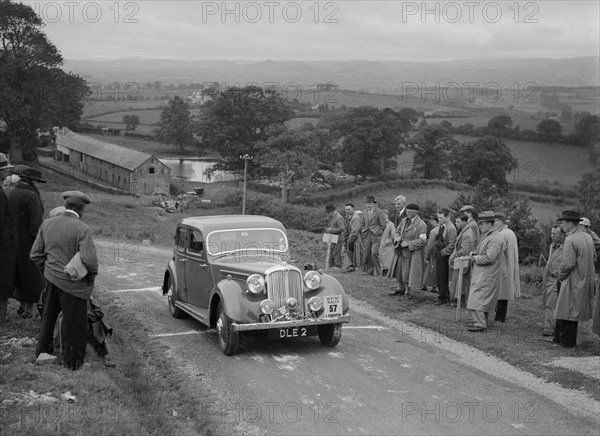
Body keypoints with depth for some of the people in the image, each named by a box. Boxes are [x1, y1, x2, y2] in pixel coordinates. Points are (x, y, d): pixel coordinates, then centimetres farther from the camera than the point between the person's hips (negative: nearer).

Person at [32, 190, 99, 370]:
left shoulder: (47, 224, -2)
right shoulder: (83, 229, -21)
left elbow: (36, 254, 2)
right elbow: (89, 259, -27)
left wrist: (47, 269, 15)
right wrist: (92, 273, -8)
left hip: (51, 279, 6)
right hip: (73, 284, -6)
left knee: (48, 316, 26)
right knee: (73, 322, 11)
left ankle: (43, 351, 43)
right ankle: (72, 360, 25)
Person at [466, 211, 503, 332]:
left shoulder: (495, 238, -19)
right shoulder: (486, 236, 14)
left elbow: (489, 258, -25)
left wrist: (475, 258, -13)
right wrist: (474, 253, 7)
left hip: (487, 275, -10)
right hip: (481, 273, 10)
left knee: (477, 299, -9)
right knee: (483, 299, 16)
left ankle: (480, 324, -6)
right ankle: (482, 321, 25)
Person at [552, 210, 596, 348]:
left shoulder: (570, 240, -19)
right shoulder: (588, 237, 8)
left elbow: (568, 264, -22)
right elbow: (593, 258, 14)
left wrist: (561, 276, -6)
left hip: (572, 282, -9)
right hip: (585, 281, 9)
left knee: (568, 311, 2)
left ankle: (567, 341, 9)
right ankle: (559, 337, 21)